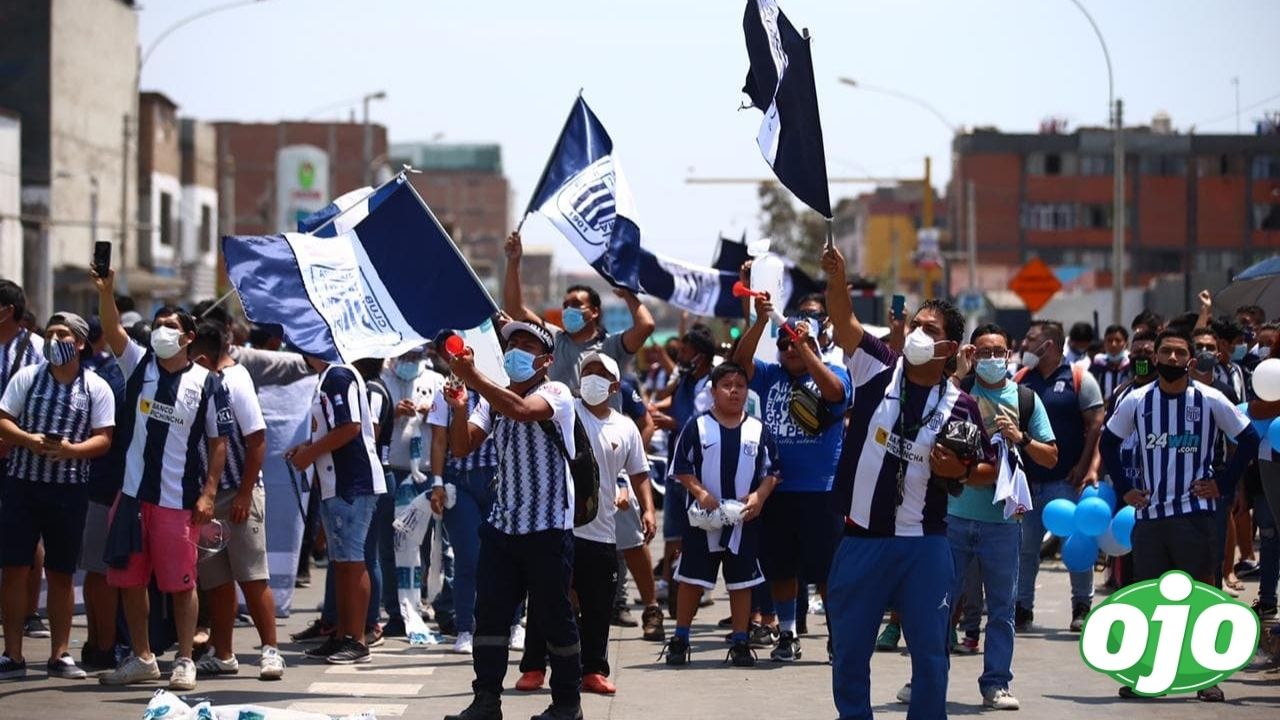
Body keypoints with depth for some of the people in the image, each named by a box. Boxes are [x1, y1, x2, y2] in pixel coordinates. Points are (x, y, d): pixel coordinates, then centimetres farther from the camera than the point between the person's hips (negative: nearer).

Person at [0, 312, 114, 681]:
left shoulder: (96, 388, 3)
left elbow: (103, 439, 0)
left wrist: (72, 450, -18)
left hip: (69, 488, 0)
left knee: (61, 574, 6)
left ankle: (59, 655, 14)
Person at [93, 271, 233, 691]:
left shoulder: (206, 384, -1)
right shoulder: (139, 366, 7)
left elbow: (219, 442, 1)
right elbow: (112, 330, -9)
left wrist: (209, 492, -7)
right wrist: (106, 292, -26)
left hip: (179, 500, -4)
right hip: (132, 494, 4)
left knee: (181, 583, -1)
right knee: (130, 580, 8)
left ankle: (185, 661, 8)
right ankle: (142, 659, 18)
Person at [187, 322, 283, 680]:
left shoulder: (234, 381, -10)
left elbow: (257, 439, -14)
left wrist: (245, 493, -17)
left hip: (238, 493, -8)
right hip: (208, 495, 8)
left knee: (252, 577, -7)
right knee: (216, 580, 9)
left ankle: (271, 651, -4)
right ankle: (221, 654, 15)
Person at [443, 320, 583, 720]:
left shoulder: (556, 393, -8)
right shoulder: (495, 399, 13)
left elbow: (521, 410, -29)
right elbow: (462, 447, 6)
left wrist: (472, 377, -30)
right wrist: (459, 407, -11)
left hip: (548, 527, -6)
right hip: (503, 523, 6)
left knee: (553, 615, 1)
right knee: (490, 612, 3)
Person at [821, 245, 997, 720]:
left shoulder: (961, 407, -1)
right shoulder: (879, 369, -1)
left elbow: (990, 469, 8)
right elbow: (843, 320, -14)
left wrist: (959, 471, -13)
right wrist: (835, 276, -32)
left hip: (924, 546, -1)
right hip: (861, 539, 1)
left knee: (930, 655, 4)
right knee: (849, 653, 8)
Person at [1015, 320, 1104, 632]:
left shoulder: (1079, 379, -3)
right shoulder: (1020, 379, 10)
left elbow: (1096, 425, -6)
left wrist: (1085, 466, -12)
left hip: (1067, 479, -4)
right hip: (1028, 480, 5)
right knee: (1024, 545, 6)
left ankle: (1082, 606, 10)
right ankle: (1022, 608, 13)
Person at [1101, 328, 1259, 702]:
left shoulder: (1209, 401, -3)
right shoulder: (1137, 401, 4)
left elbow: (1249, 439, 3)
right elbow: (1109, 442, 16)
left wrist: (1223, 483, -3)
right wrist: (1124, 488, 7)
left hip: (1194, 512, -3)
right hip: (1149, 512, 3)